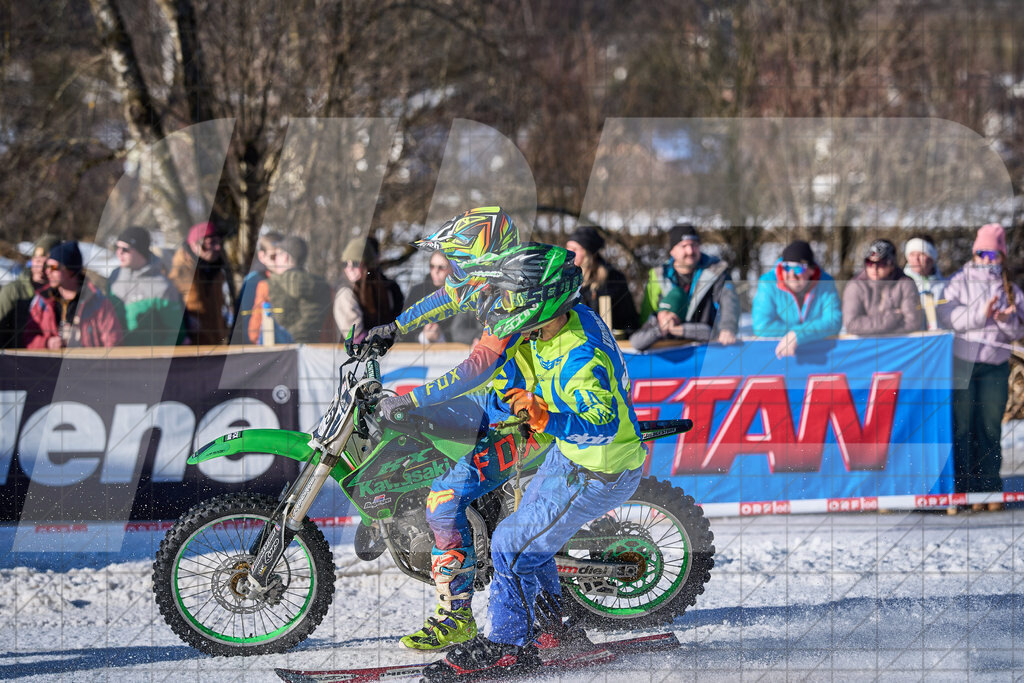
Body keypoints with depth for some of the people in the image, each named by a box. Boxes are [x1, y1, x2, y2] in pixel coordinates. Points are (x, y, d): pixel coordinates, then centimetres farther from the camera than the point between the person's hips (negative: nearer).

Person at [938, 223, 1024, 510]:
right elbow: (947, 317, -11)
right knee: (961, 426, -3)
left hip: (995, 366, 2)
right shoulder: (958, 282, 5)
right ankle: (963, 487, -1)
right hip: (961, 363, -2)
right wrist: (980, 314, -21)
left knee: (990, 427, 2)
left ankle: (989, 486, 6)